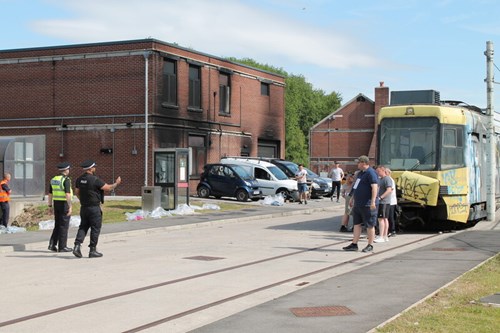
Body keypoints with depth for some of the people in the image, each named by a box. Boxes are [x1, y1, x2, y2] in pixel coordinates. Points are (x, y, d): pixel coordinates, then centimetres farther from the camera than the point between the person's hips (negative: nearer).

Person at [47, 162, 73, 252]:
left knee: (57, 225, 15)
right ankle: (62, 247, 3)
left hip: (56, 204, 7)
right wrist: (70, 207, -23)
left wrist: (50, 206, 19)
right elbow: (67, 194, -23)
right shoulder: (66, 180, -14)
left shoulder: (53, 179, 10)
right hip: (64, 204, -7)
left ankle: (52, 244, 6)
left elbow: (50, 194, 13)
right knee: (64, 226, -1)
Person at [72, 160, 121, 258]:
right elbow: (108, 188, -12)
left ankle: (77, 246, -4)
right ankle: (92, 251, 5)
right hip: (94, 208, -7)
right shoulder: (95, 180, -17)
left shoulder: (79, 179, 4)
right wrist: (116, 183, 6)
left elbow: (77, 192, 15)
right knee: (95, 229, 3)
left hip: (84, 208, 7)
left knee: (83, 227, 13)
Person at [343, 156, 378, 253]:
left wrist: (373, 201, -30)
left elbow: (374, 187, -23)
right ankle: (354, 244, 13)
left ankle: (370, 245, 8)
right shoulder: (360, 173, 16)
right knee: (356, 224, 10)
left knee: (369, 225, 0)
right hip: (358, 204, 10)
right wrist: (353, 198, 30)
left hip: (367, 205, -10)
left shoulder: (371, 173, -15)